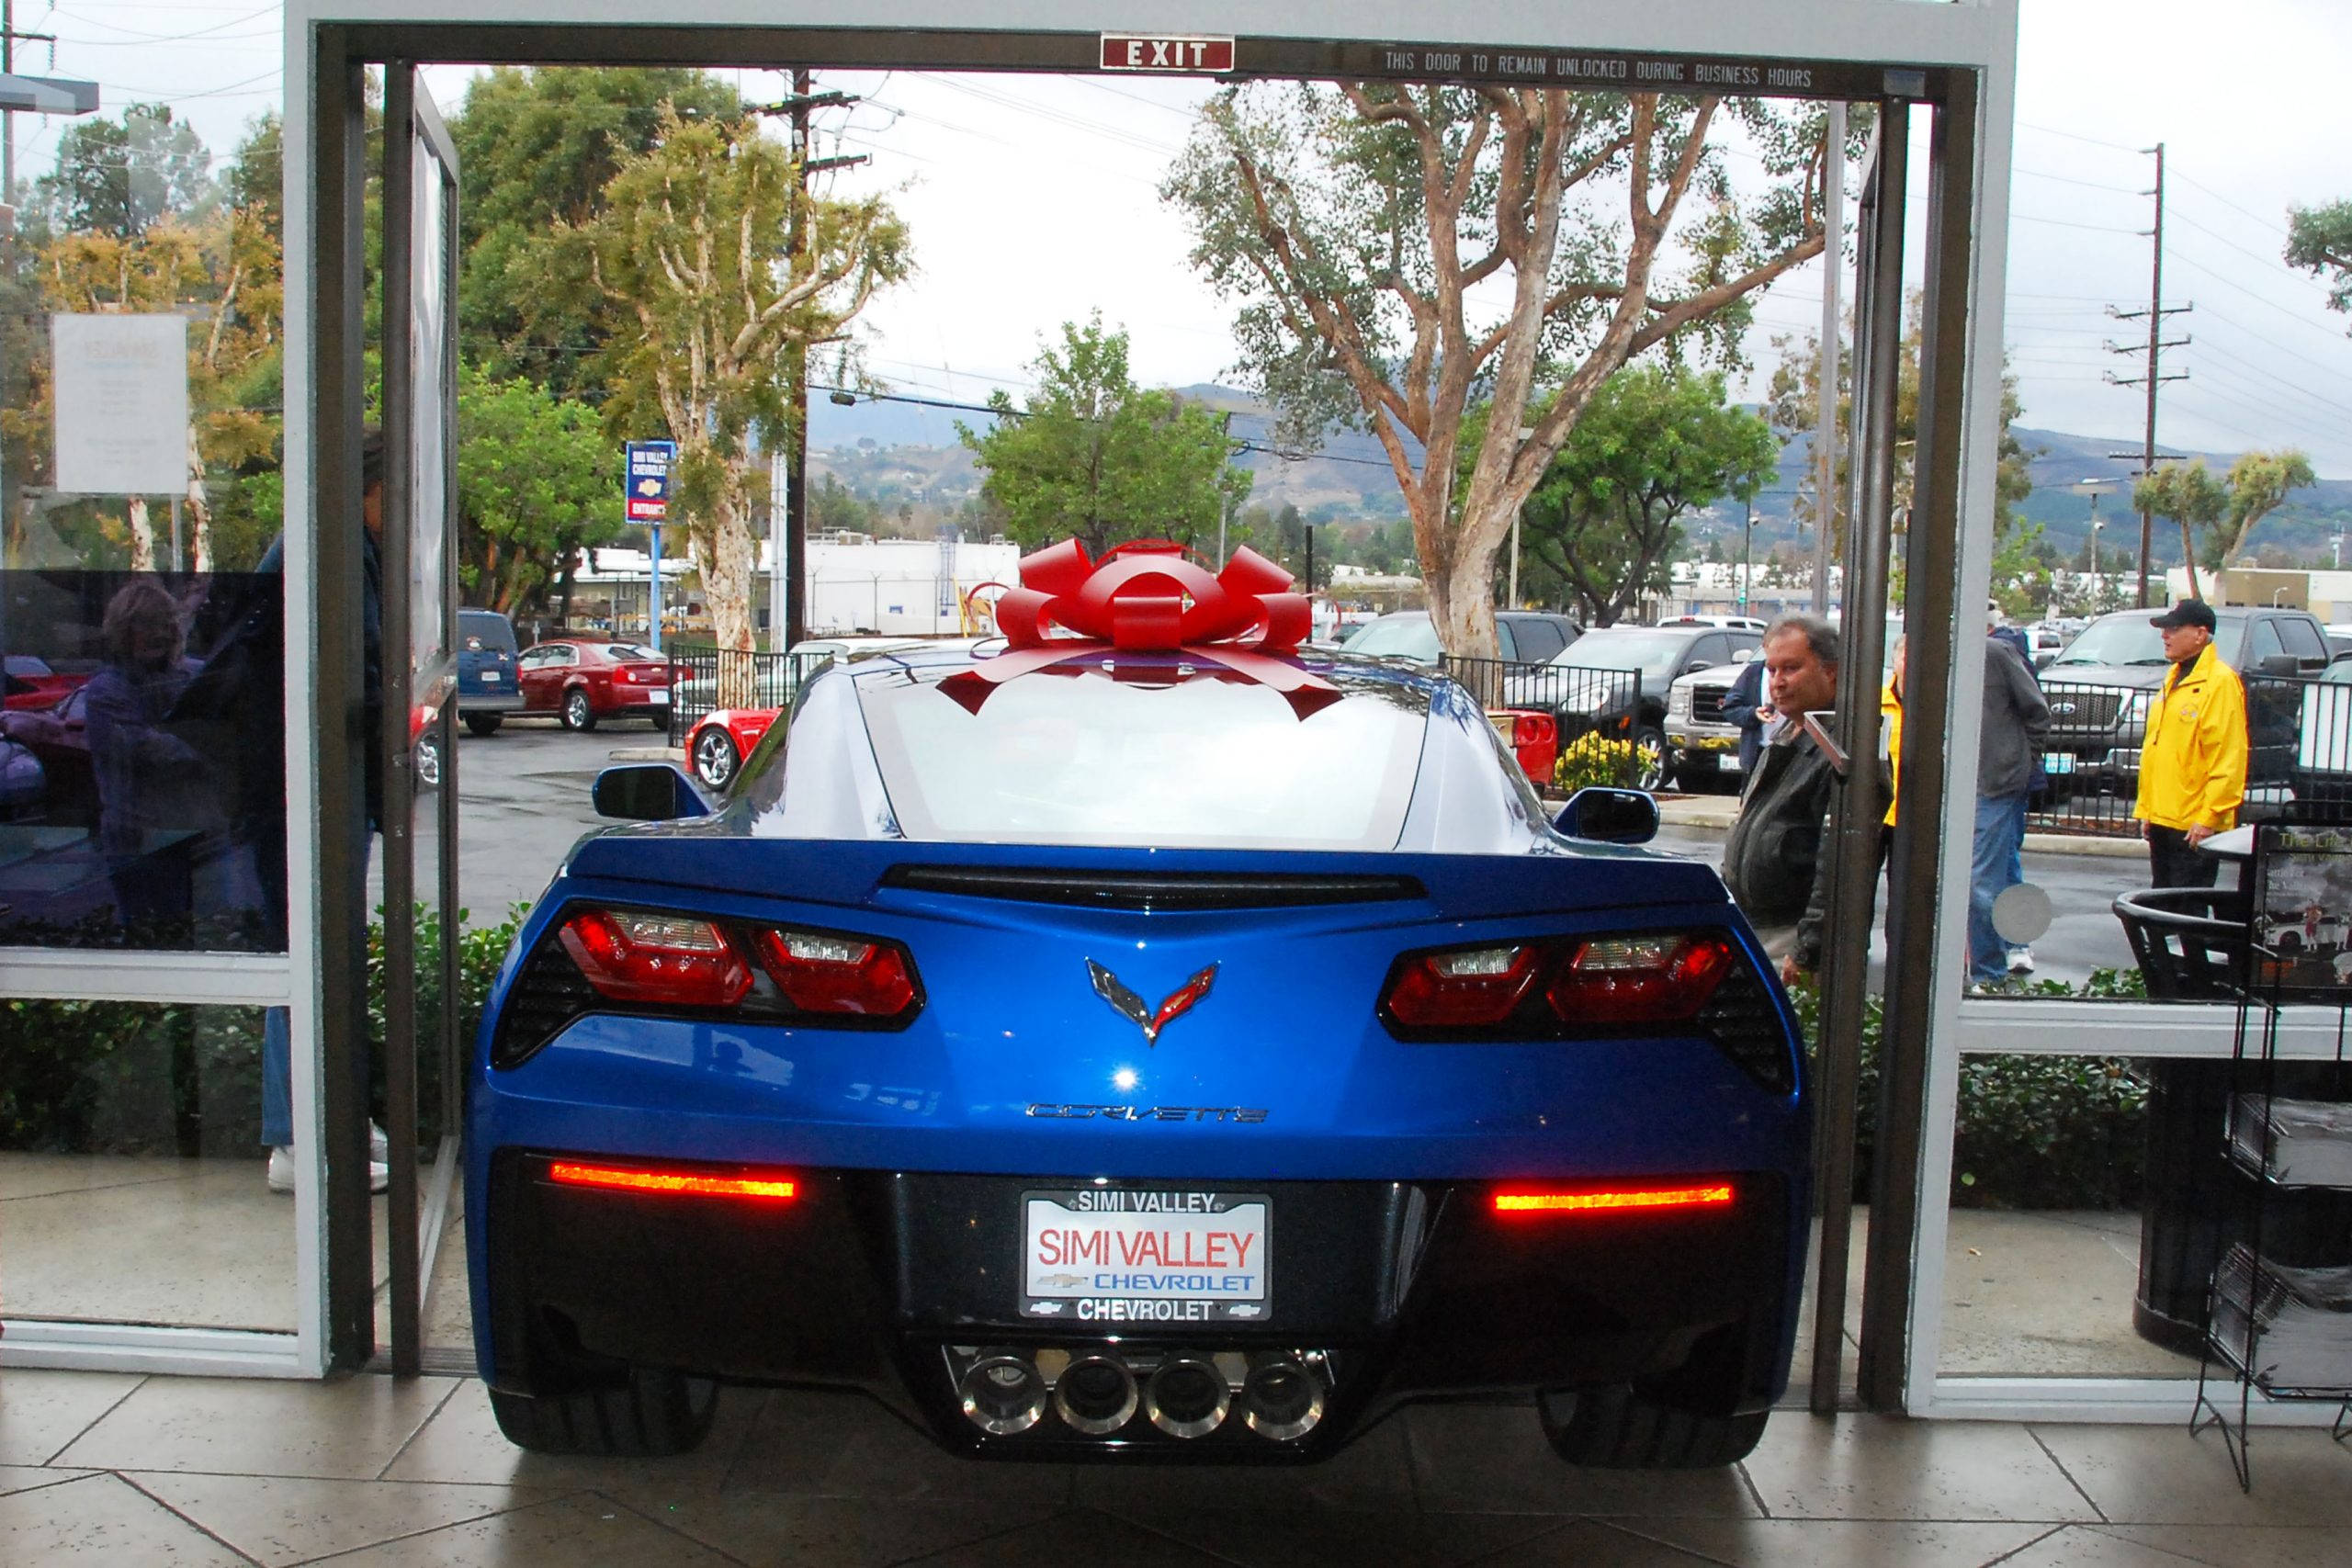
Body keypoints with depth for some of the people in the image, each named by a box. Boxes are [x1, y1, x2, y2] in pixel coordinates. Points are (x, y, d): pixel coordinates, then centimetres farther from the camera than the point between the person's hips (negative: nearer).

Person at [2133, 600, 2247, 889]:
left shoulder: (2221, 682, -12)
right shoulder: (2174, 678, 17)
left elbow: (2228, 759, -17)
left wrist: (2209, 817, -20)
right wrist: (2145, 808, 18)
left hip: (2194, 824, -9)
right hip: (2162, 818, 9)